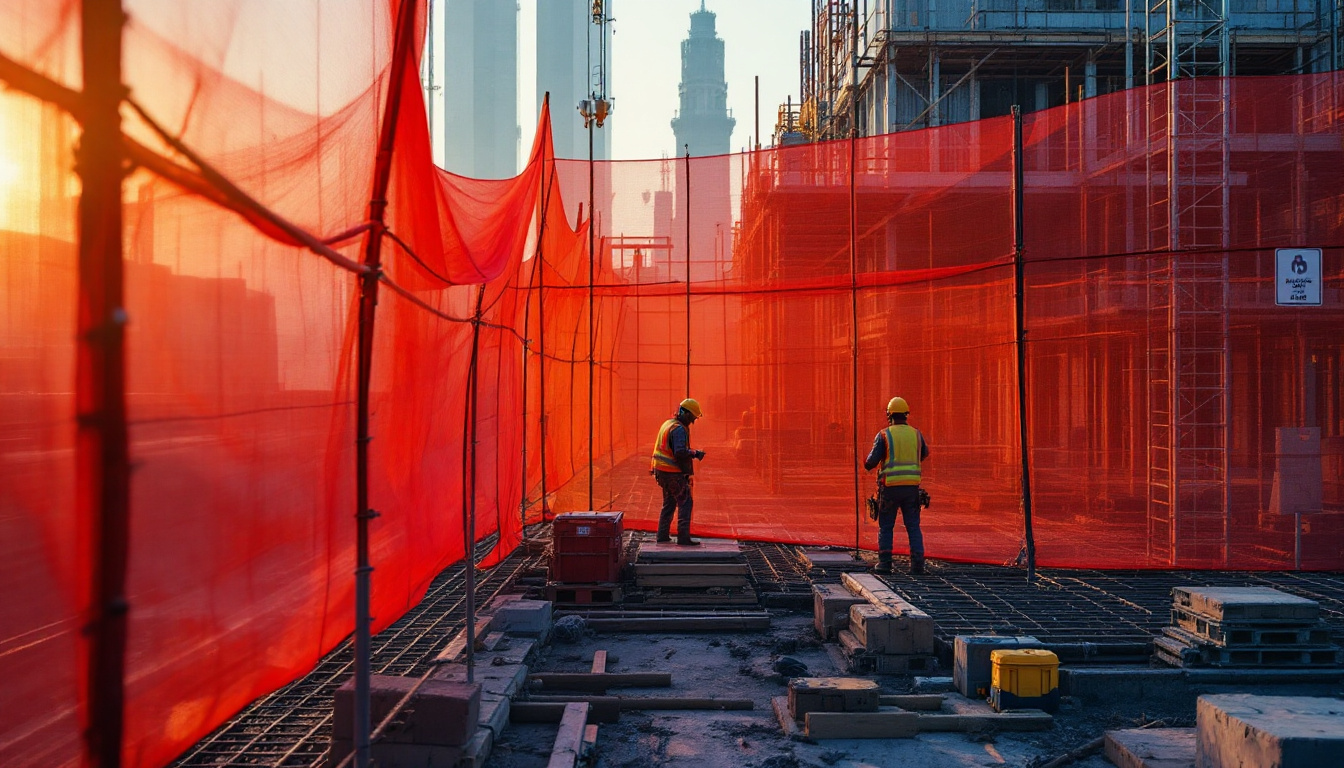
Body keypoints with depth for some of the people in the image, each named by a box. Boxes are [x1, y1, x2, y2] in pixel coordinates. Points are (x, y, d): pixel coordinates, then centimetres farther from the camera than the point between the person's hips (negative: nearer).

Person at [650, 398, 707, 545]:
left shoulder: (667, 424, 14)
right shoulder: (679, 429, -18)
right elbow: (680, 453, -27)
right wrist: (695, 454, -14)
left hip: (662, 471, 10)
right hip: (673, 473, -10)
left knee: (669, 502, 19)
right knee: (685, 502, -5)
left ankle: (663, 534, 21)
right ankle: (683, 537, -9)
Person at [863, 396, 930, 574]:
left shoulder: (884, 435, -6)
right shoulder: (916, 434, 5)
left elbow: (872, 461, -7)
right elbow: (924, 455, 22)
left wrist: (867, 464, 15)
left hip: (890, 487, -2)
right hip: (911, 487, 2)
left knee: (885, 526, 9)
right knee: (913, 526, 7)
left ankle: (884, 562, 5)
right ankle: (917, 563, 0)